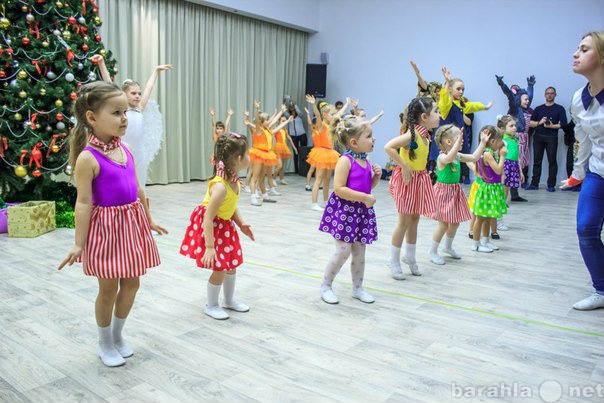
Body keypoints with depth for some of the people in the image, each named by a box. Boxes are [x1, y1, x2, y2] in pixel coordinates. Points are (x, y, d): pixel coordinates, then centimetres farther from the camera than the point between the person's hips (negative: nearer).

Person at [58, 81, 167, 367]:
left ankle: (118, 335, 36)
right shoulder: (88, 158, -16)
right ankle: (105, 343, 30)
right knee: (109, 288, 7)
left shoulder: (125, 150, 5)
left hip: (132, 223, 7)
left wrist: (149, 221, 20)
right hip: (106, 226, -7)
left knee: (131, 283, 15)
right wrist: (79, 243, -14)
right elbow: (84, 202, -16)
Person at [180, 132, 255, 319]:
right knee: (219, 269, -1)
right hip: (210, 227, -9)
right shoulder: (220, 186, -34)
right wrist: (209, 247, -31)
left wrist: (241, 224, -1)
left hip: (225, 226, 9)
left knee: (231, 264, 17)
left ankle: (230, 300, 37)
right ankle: (211, 305, 22)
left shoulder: (234, 180, -8)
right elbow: (208, 218, -32)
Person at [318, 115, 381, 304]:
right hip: (344, 210, -7)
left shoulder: (366, 161, 8)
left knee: (359, 250, 13)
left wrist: (376, 176, 0)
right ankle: (326, 286, 14)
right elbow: (338, 189, -24)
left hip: (361, 210, 7)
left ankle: (357, 288, 28)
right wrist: (364, 197, -23)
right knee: (343, 251, -5)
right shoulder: (345, 160, -16)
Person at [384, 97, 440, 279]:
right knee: (405, 221, 0)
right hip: (407, 180, -8)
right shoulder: (412, 134, -22)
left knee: (414, 219, 16)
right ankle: (394, 261, 15)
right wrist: (404, 166, -26)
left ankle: (410, 257, 31)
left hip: (419, 180, 8)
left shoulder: (425, 135, 4)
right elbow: (388, 147, -32)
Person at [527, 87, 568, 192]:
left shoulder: (559, 109, 8)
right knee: (537, 161, 2)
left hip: (551, 138, -2)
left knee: (552, 161, -3)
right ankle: (534, 184, 6)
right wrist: (539, 122, -7)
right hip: (538, 137, 3)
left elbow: (563, 124, -1)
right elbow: (531, 123, 11)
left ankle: (551, 185, 1)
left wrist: (552, 126, -15)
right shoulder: (538, 108, 16)